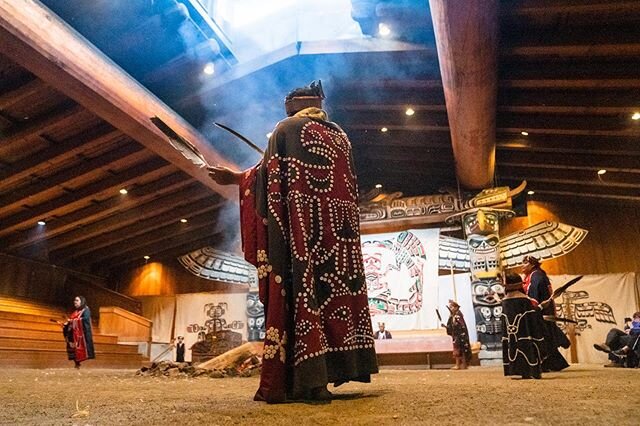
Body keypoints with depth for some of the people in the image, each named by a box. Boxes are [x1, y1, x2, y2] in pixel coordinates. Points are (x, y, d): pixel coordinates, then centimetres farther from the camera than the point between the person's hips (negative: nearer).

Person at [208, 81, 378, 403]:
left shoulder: (286, 129, 4)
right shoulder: (340, 136, 19)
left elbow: (269, 176, -1)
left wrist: (238, 178, 16)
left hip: (298, 224, -5)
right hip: (339, 224, 6)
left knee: (298, 290, -7)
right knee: (335, 285, 4)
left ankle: (301, 380, -10)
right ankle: (337, 364, 3)